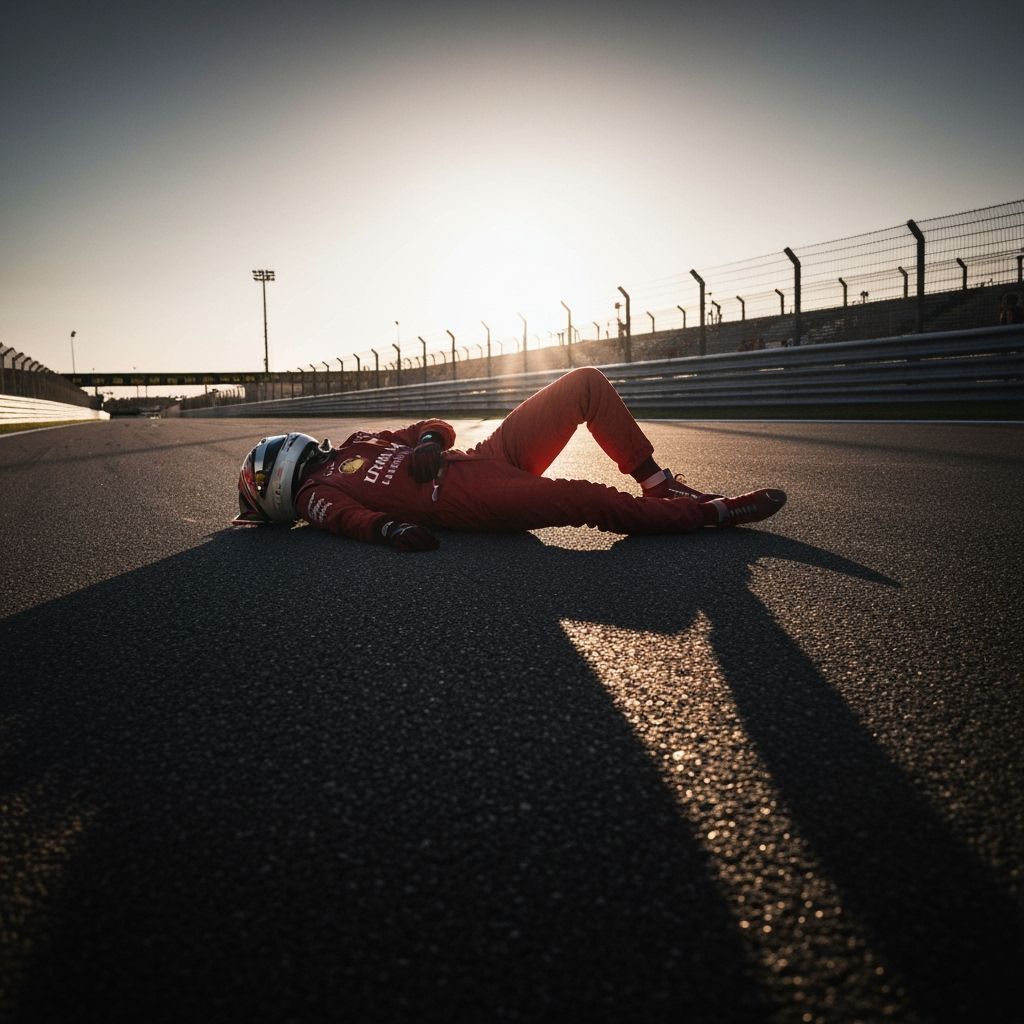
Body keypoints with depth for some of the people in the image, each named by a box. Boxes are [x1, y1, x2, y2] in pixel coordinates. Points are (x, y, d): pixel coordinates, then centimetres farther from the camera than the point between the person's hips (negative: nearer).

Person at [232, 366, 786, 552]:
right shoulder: (316, 494, 8)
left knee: (586, 383, 0)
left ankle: (659, 483, 1)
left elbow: (437, 428, 23)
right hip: (470, 498, -8)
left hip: (486, 455, 9)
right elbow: (350, 517, -15)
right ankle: (717, 511, -14)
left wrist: (427, 441, -2)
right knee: (592, 501, -28)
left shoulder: (357, 442, 29)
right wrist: (390, 528, -37)